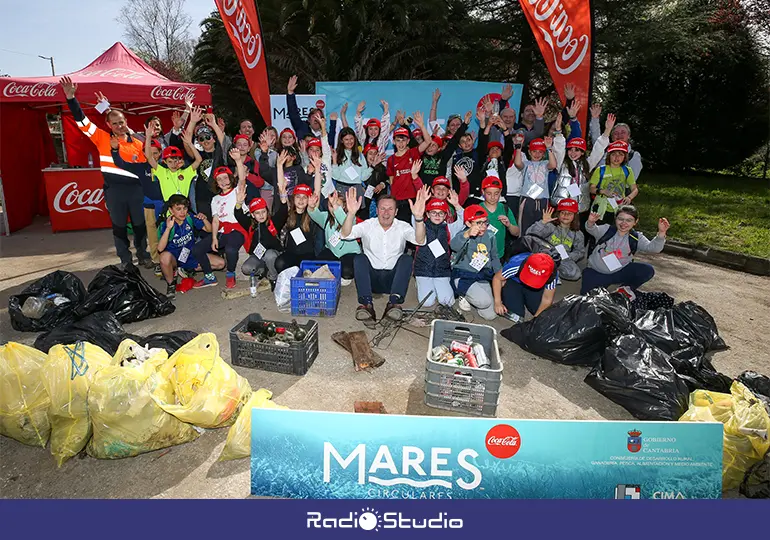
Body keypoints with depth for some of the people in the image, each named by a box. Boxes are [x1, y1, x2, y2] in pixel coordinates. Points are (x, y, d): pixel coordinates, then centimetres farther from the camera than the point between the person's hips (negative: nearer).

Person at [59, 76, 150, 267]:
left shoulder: (137, 143, 6)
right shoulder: (102, 138, 4)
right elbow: (82, 121, 0)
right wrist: (71, 97, -8)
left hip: (136, 189, 1)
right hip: (114, 190, 0)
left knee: (140, 224, 10)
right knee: (119, 226, 9)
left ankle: (143, 255, 26)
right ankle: (126, 260, 20)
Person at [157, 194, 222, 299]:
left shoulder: (190, 218, -7)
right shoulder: (165, 224, -16)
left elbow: (209, 230, 0)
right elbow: (160, 248, -28)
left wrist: (204, 219, -21)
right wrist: (168, 228, -38)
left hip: (192, 255, 4)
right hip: (174, 258, -4)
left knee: (221, 263, -9)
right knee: (165, 256, -41)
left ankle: (187, 270, 7)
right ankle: (171, 283, -10)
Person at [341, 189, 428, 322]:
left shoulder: (402, 227, -1)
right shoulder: (368, 225, 0)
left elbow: (419, 241, -21)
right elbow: (346, 235, -17)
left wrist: (419, 217, -40)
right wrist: (351, 213, -37)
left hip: (393, 278, 0)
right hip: (371, 278, 0)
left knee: (406, 259, -23)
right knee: (360, 258, -23)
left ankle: (394, 303, -38)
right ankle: (366, 304, -37)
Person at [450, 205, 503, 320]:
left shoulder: (490, 236, 4)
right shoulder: (463, 236, -12)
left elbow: (494, 257, 20)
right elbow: (453, 246, -38)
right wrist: (467, 234, -56)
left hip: (482, 277, 6)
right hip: (463, 276, -5)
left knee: (490, 315, 0)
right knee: (485, 301, -30)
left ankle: (469, 296, 26)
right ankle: (465, 296, 3)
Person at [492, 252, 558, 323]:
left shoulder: (552, 275, -32)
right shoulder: (516, 265, -39)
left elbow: (547, 299, -18)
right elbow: (497, 278, -23)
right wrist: (497, 302, -28)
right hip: (513, 282, -2)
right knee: (516, 315, -21)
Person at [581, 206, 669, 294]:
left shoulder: (636, 238, -2)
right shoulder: (606, 230, -5)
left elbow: (653, 248, -16)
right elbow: (593, 230, -24)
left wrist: (661, 233, -35)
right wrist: (591, 223, -49)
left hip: (620, 272, 2)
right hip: (596, 272, -2)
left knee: (648, 270, -17)